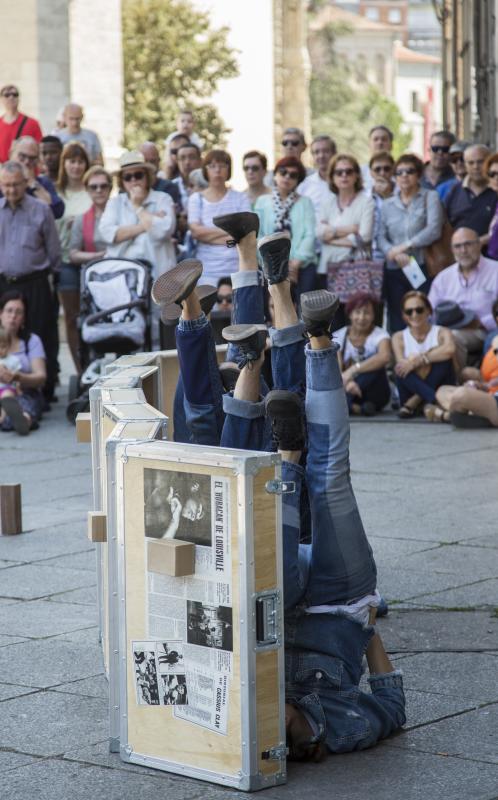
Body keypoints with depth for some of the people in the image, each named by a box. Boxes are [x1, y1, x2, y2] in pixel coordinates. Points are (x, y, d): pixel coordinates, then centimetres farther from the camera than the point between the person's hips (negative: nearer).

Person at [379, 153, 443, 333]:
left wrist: (404, 246, -11)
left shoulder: (430, 197, 5)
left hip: (423, 269, -3)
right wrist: (394, 254, -14)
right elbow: (381, 237, 5)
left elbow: (434, 230, -8)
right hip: (394, 270, 3)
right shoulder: (388, 204, 15)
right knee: (397, 324, 2)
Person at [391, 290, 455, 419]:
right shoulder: (399, 337, 3)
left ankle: (415, 402, -21)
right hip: (412, 390, 1)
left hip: (438, 387, -1)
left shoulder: (442, 333, -4)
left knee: (443, 358, -26)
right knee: (401, 368, -29)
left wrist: (419, 360, -27)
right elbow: (401, 362, -16)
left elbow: (450, 350, -29)